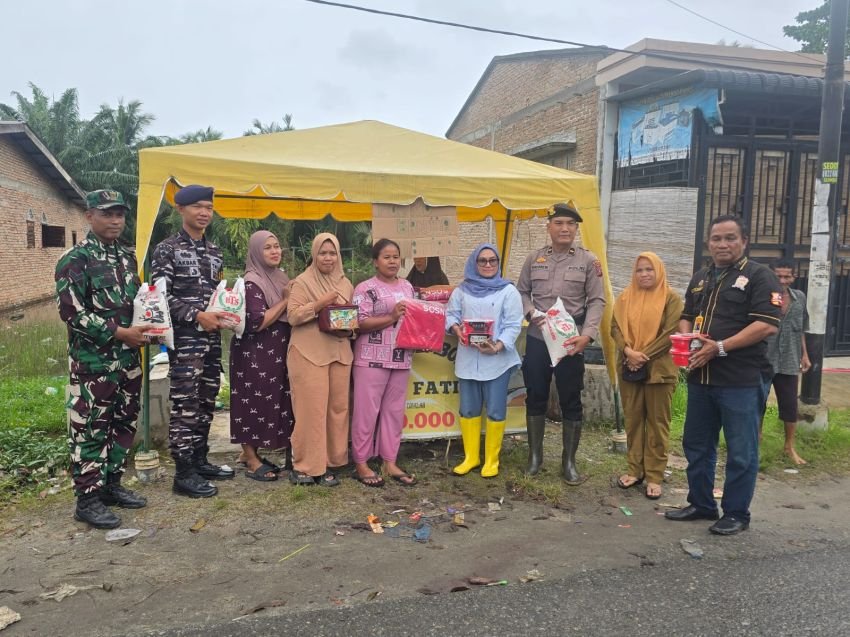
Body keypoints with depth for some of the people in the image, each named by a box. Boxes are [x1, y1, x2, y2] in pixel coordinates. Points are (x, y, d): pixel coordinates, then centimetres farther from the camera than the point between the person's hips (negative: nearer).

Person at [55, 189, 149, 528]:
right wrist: (118, 333, -18)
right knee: (91, 429, 0)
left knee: (124, 423, 14)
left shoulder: (127, 257, 12)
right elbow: (72, 312, -16)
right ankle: (88, 498, 10)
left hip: (128, 358, 7)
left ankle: (111, 484, 28)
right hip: (93, 361, -7)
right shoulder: (75, 259, -9)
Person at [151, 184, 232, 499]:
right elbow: (160, 296, -11)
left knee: (206, 402, 12)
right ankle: (183, 473, 3)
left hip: (212, 337, 7)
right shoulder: (167, 249, -5)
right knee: (185, 405, -5)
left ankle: (200, 460, 25)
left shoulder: (214, 251, 14)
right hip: (184, 338, -7)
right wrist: (197, 315, -18)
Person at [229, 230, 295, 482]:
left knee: (274, 401, 12)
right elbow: (257, 322, -22)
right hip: (255, 354, -9)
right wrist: (285, 300, -17)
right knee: (254, 402, -1)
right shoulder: (252, 282, -14)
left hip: (276, 353, 9)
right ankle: (251, 460, 10)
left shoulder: (280, 277, 12)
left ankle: (252, 453, 24)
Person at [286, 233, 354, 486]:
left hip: (339, 353, 6)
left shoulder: (345, 284, 15)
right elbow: (293, 316, -9)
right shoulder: (302, 282, -3)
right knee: (312, 409, -5)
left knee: (338, 407, 7)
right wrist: (319, 304, -19)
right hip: (309, 354, -6)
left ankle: (327, 462, 19)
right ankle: (305, 465, 5)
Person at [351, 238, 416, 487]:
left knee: (394, 410, 11)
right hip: (372, 359, -6)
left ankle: (390, 462, 20)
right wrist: (391, 317, -21)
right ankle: (361, 463, 12)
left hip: (401, 358, 6)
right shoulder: (365, 288, -7)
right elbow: (360, 324, -14)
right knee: (367, 411, 0)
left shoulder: (407, 287, 13)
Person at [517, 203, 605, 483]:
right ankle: (535, 455, 25)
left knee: (571, 401, 5)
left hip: (571, 341, -2)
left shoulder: (588, 260, 0)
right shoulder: (534, 259, 7)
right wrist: (532, 313, -8)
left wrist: (587, 335, -16)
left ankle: (569, 461, 18)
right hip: (537, 339, 2)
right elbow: (521, 292, 12)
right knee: (535, 397, 10)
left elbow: (597, 301, -3)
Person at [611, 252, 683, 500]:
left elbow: (670, 334, -11)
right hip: (629, 368, 4)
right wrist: (628, 351, -14)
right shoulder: (625, 297, 10)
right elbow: (615, 327, 2)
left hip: (659, 369, -4)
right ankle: (635, 469, 20)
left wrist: (644, 355, -15)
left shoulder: (671, 298, -2)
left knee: (657, 422, 3)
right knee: (633, 420, 9)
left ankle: (655, 476, 10)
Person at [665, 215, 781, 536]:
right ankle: (701, 504, 29)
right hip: (700, 377, 7)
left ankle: (736, 514, 17)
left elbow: (767, 325, -16)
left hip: (742, 380, -7)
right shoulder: (700, 278, 16)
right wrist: (687, 338, -2)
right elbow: (686, 317, 22)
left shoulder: (759, 276, -6)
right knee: (696, 445, 14)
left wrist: (719, 347, -21)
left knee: (741, 452, 4)